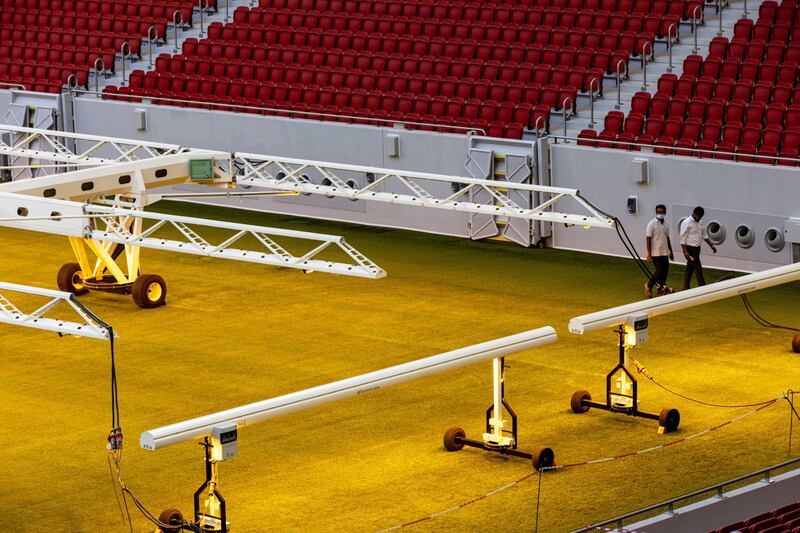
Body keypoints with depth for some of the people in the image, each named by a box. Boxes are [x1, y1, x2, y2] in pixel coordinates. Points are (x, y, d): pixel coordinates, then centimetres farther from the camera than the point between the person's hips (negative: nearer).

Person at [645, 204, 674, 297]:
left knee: (665, 272, 3)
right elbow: (648, 239, -10)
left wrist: (671, 251, 18)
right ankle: (649, 285, 9)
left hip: (665, 253, 6)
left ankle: (661, 289, 13)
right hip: (656, 253, -6)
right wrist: (649, 254, -15)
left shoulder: (666, 225, 10)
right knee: (659, 271, -10)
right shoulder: (652, 224, -9)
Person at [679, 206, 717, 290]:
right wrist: (685, 251, -22)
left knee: (690, 269, 13)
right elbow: (683, 238, -17)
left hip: (697, 248, 8)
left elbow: (704, 234, 20)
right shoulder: (687, 223, -16)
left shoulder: (700, 222, 10)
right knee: (698, 268, -10)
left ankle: (686, 288, 18)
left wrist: (711, 245, 14)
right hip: (690, 249, -8)